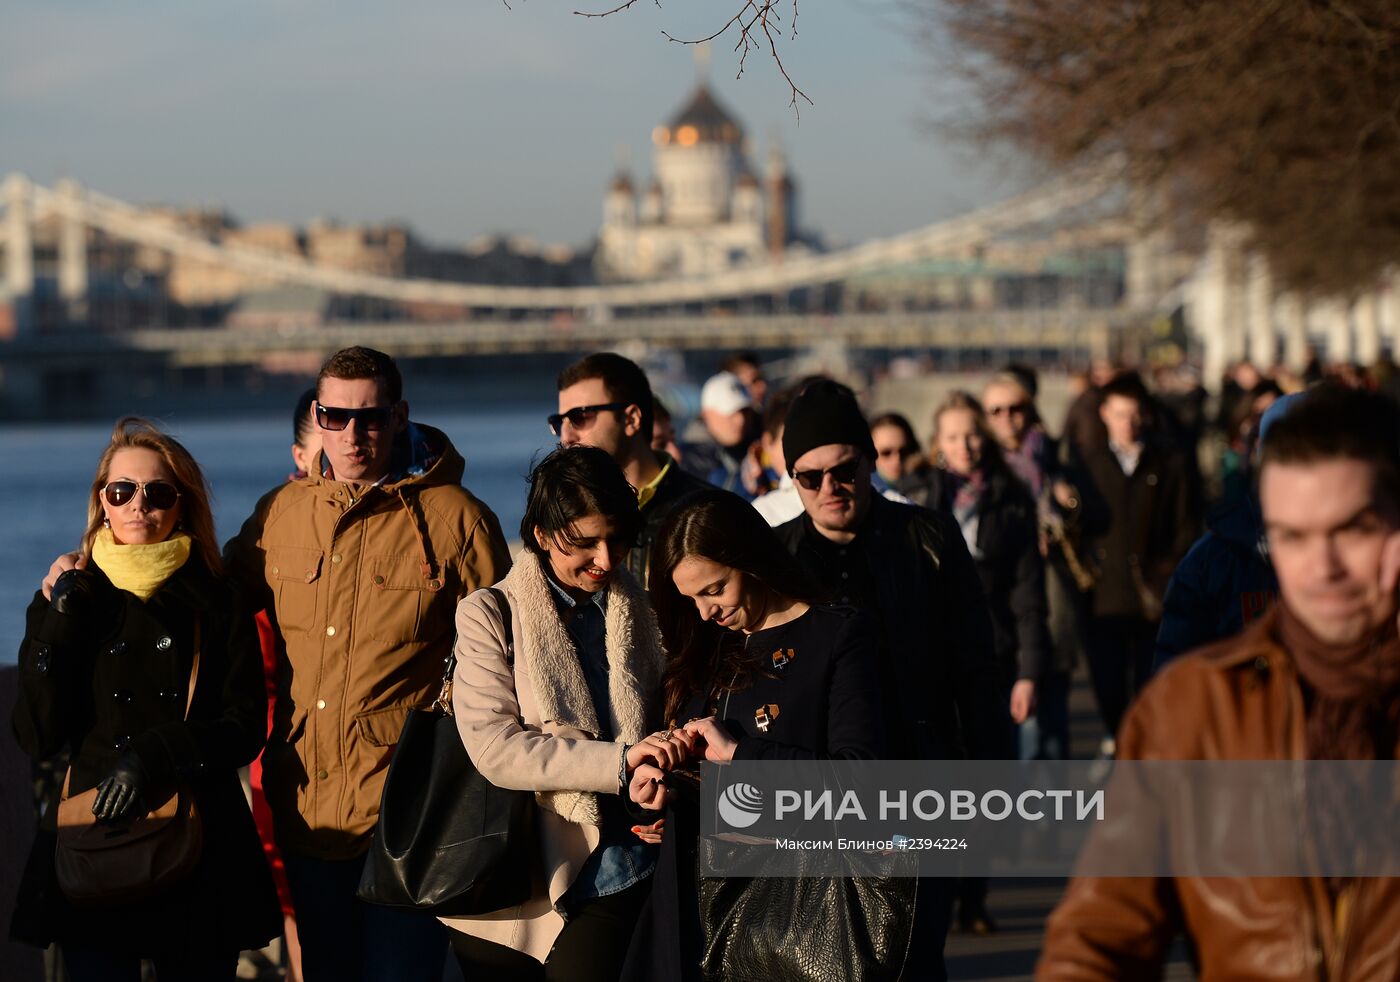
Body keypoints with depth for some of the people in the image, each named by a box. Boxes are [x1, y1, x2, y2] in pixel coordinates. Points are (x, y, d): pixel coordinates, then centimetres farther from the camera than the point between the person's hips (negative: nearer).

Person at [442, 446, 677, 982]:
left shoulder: (637, 611, 8)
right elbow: (494, 748, -15)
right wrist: (618, 760, -23)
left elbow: (660, 720, 17)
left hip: (608, 875, 2)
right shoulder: (488, 615, -4)